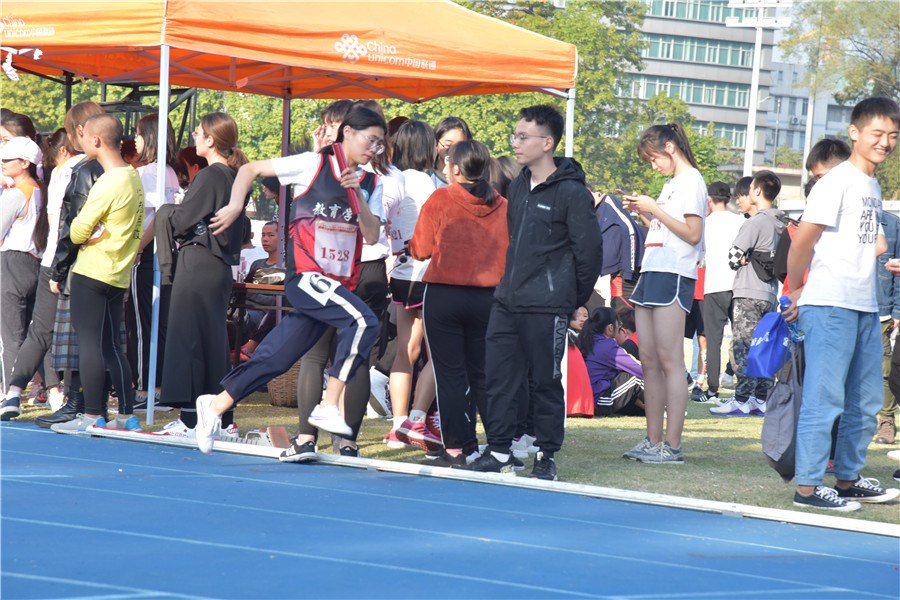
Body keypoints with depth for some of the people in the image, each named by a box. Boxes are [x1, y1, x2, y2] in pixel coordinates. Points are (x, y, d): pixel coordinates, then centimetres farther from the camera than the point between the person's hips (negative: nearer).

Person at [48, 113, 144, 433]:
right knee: (111, 346, 12)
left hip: (92, 273, -9)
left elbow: (78, 231, -15)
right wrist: (96, 233, 4)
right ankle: (127, 415, 12)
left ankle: (92, 416, -5)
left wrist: (80, 234, 7)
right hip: (119, 275, 9)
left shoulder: (109, 182, -16)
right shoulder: (134, 177, 12)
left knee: (90, 344, -5)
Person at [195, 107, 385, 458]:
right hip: (306, 274, -6)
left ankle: (216, 405, 20)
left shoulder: (371, 184, 13)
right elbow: (251, 169, 4)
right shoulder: (314, 164, -2)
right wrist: (235, 206, -10)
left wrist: (357, 194, -10)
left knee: (277, 356, 6)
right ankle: (328, 407, -23)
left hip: (340, 284, 6)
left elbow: (372, 236, 2)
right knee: (363, 322, -27)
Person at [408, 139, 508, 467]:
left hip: (444, 295, -3)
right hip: (488, 298, 3)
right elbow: (510, 253, 6)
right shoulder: (502, 205, 0)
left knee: (450, 374, 2)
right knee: (483, 374, 14)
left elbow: (420, 250, -3)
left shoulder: (440, 200, -8)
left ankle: (455, 449, -1)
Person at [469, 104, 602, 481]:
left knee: (546, 383, 0)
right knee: (499, 378, 6)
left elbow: (589, 250, -9)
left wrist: (576, 300, -2)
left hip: (546, 308, -7)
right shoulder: (518, 187, 12)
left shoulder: (572, 192, -11)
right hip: (506, 304, 7)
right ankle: (499, 451, 14)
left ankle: (547, 456, 10)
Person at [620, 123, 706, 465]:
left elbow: (692, 233, -14)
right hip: (652, 271, 9)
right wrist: (642, 211, 11)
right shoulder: (672, 184, 22)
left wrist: (654, 208, -13)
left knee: (669, 360, -10)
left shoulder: (691, 181, -6)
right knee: (649, 361, 7)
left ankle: (672, 445, -11)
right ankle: (653, 441, 9)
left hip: (673, 276, -9)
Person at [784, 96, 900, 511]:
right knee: (825, 397, -9)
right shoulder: (838, 181, -11)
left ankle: (848, 479, 25)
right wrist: (796, 292, -5)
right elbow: (802, 241, -12)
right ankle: (807, 486, -6)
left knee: (865, 401, 14)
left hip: (865, 306, 9)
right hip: (830, 305, -9)